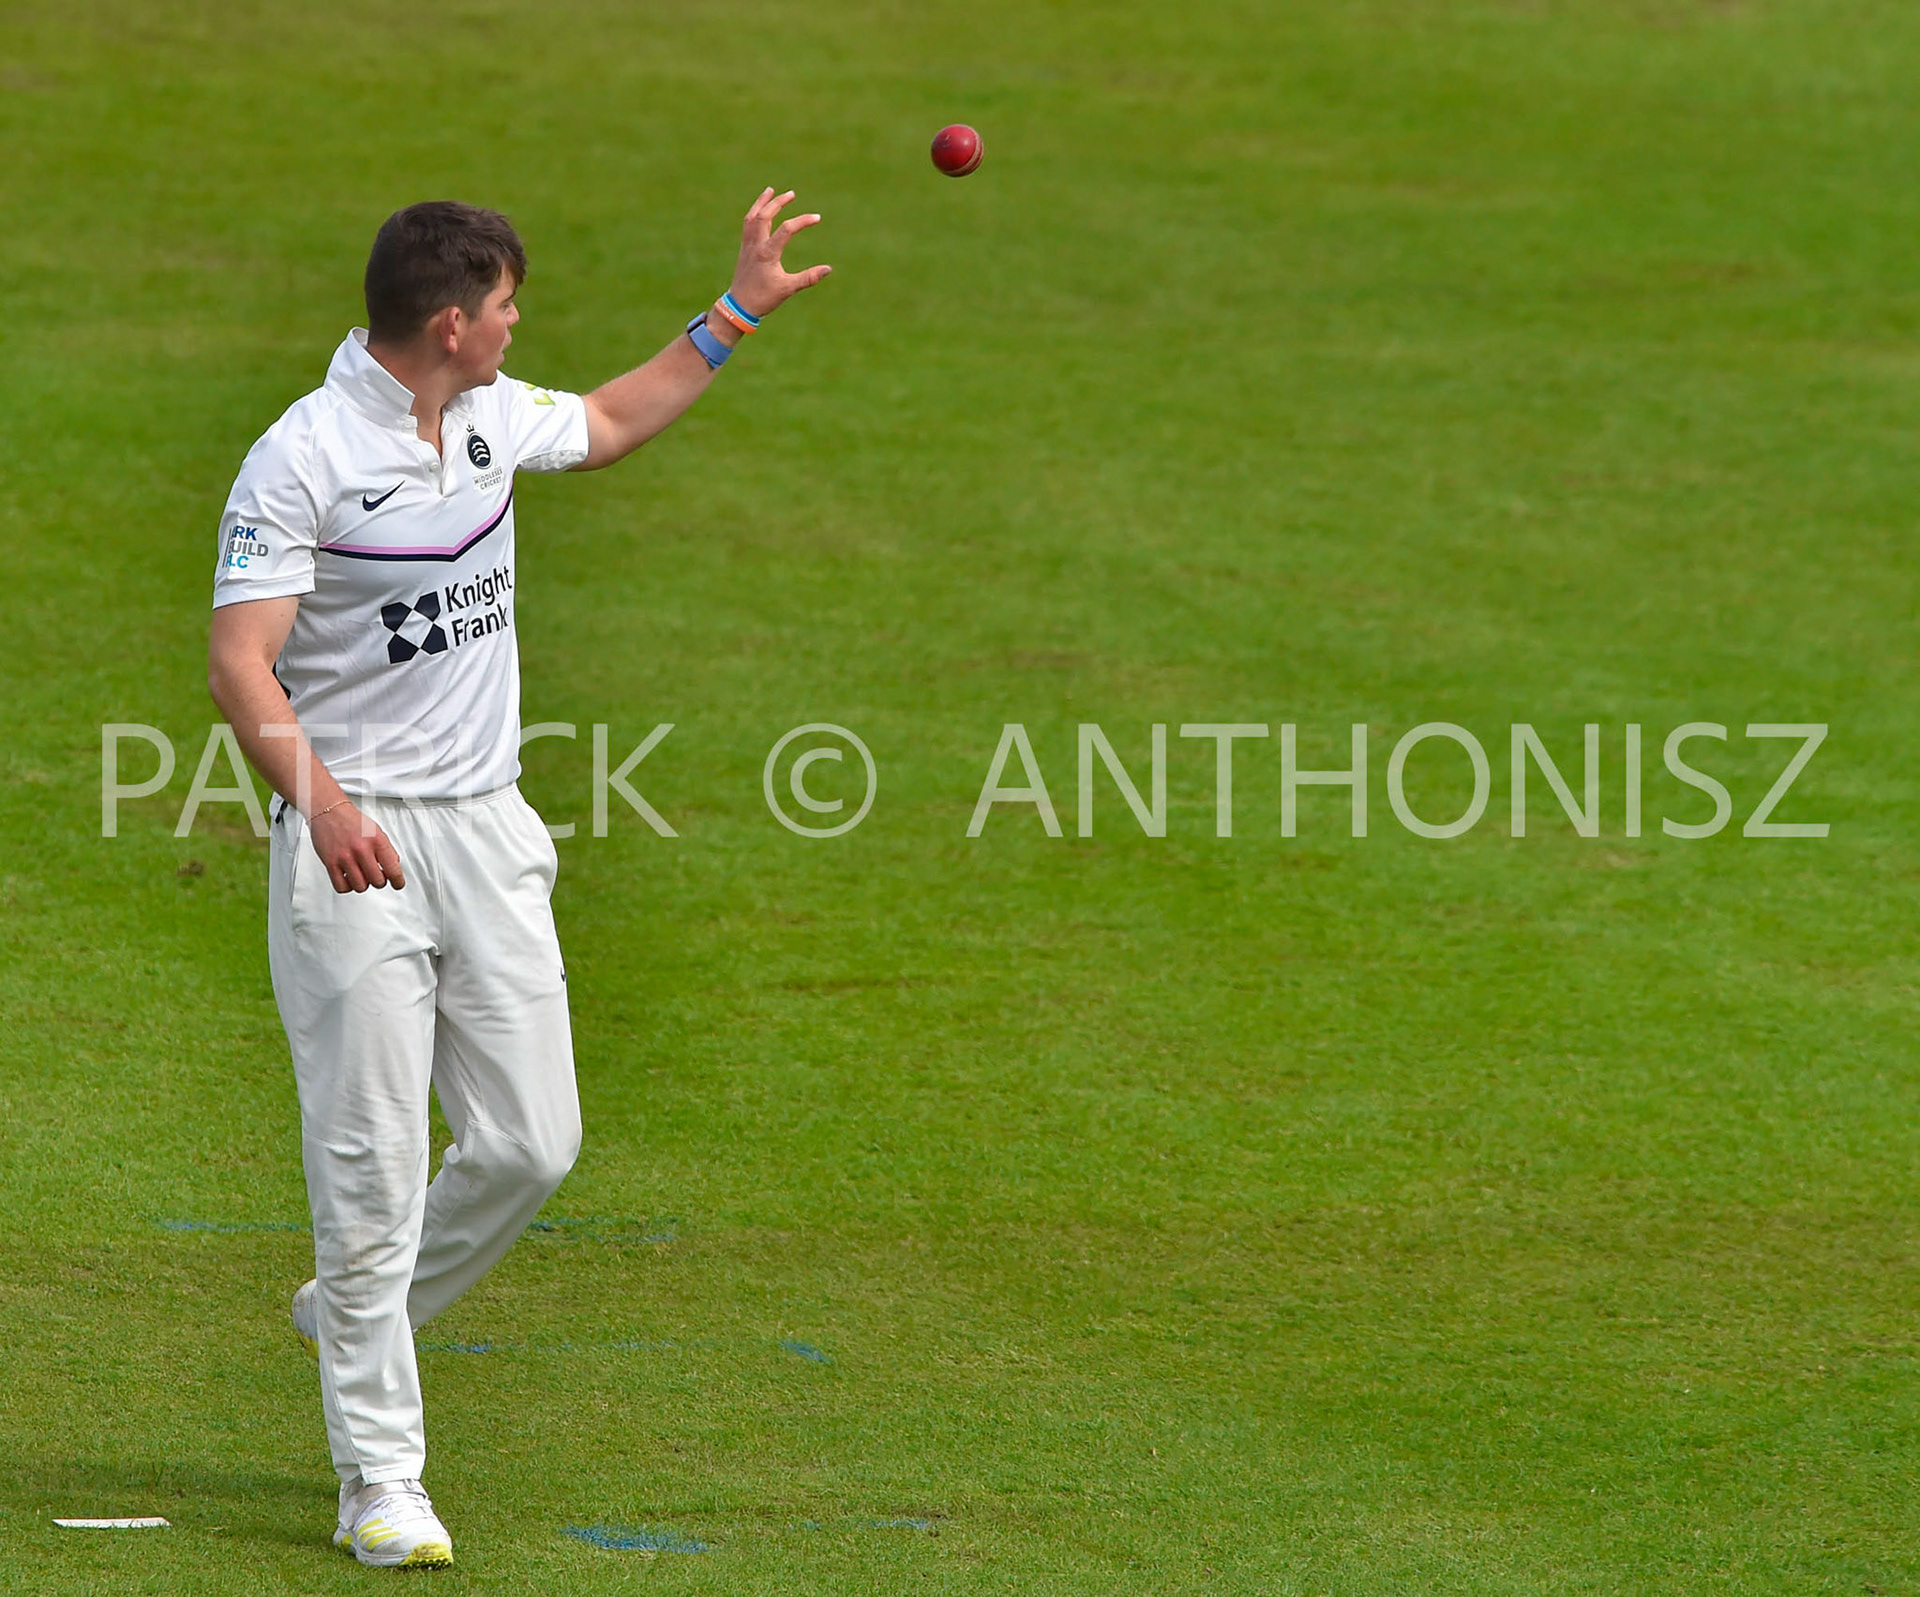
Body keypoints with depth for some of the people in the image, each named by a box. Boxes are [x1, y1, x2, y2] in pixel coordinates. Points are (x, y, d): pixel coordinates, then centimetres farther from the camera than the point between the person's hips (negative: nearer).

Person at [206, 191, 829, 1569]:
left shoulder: (492, 419, 9)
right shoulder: (304, 458, -15)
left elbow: (606, 425, 32)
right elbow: (241, 661, -20)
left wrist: (738, 315, 30)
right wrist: (318, 798, -35)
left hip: (487, 832, 7)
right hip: (356, 842, -7)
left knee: (531, 1144, 2)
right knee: (373, 1165, -8)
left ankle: (356, 1314, 29)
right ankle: (381, 1481, -2)